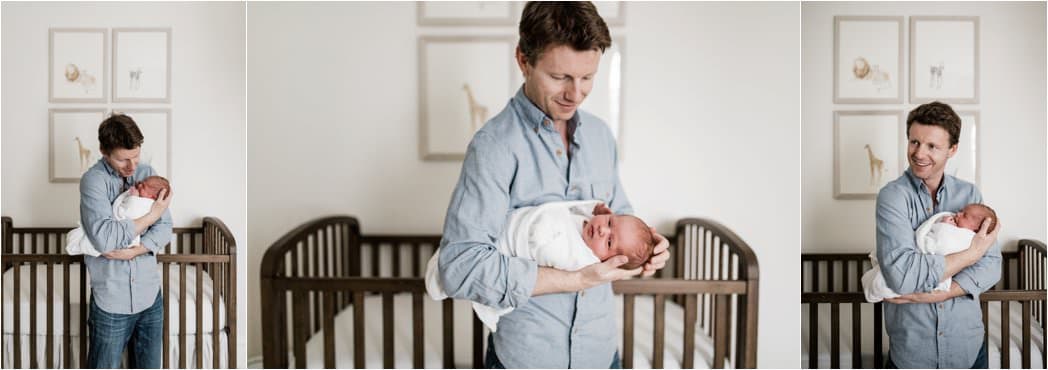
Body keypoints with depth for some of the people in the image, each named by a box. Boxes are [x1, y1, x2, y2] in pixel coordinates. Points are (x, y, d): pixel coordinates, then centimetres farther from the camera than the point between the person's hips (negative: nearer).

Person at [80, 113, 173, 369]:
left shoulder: (147, 173, 4)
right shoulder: (93, 180, -12)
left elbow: (164, 229, -1)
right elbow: (104, 238, -25)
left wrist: (134, 251, -18)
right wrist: (151, 215, -15)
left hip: (150, 293, 5)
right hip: (111, 299, -5)